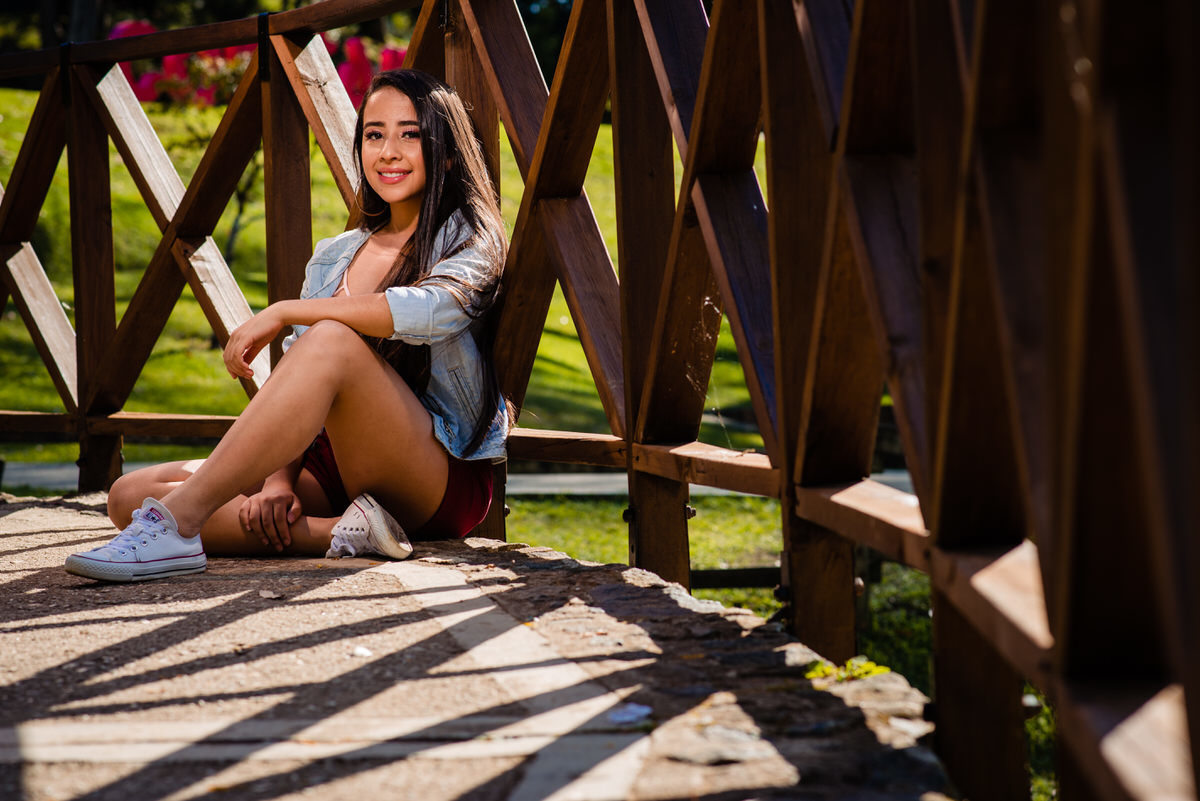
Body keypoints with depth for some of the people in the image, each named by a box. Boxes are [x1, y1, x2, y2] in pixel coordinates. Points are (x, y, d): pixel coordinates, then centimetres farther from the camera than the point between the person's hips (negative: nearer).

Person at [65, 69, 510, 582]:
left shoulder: (468, 239, 1)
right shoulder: (332, 258, 18)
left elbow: (433, 310, -24)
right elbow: (293, 394, 10)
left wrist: (282, 313, -19)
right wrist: (277, 479, -10)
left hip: (443, 479, -6)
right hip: (337, 471, 6)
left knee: (333, 341, -34)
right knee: (129, 495, -13)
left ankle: (177, 522, -37)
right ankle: (341, 533, -29)